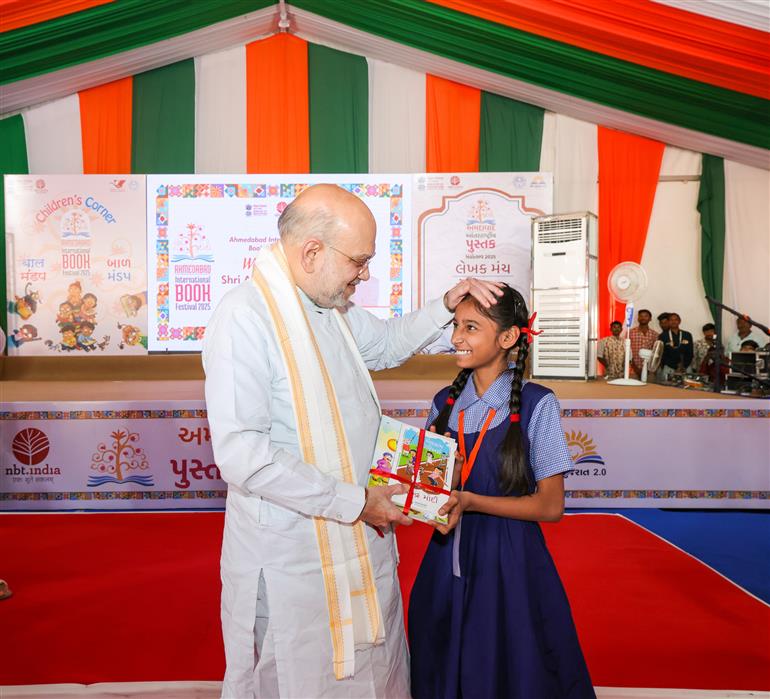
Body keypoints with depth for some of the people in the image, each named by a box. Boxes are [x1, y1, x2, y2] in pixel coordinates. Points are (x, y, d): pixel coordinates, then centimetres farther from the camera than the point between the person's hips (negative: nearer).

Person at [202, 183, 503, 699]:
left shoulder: (334, 308, 4)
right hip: (290, 556, -7)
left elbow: (387, 343, 24)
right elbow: (242, 455, -27)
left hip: (360, 540, 8)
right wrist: (355, 501, -22)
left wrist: (446, 305, 7)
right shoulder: (244, 317, -22)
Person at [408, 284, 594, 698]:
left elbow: (551, 506, -11)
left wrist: (469, 501, -21)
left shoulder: (536, 404, -11)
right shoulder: (445, 401, 4)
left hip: (508, 564, -4)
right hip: (446, 561, 5)